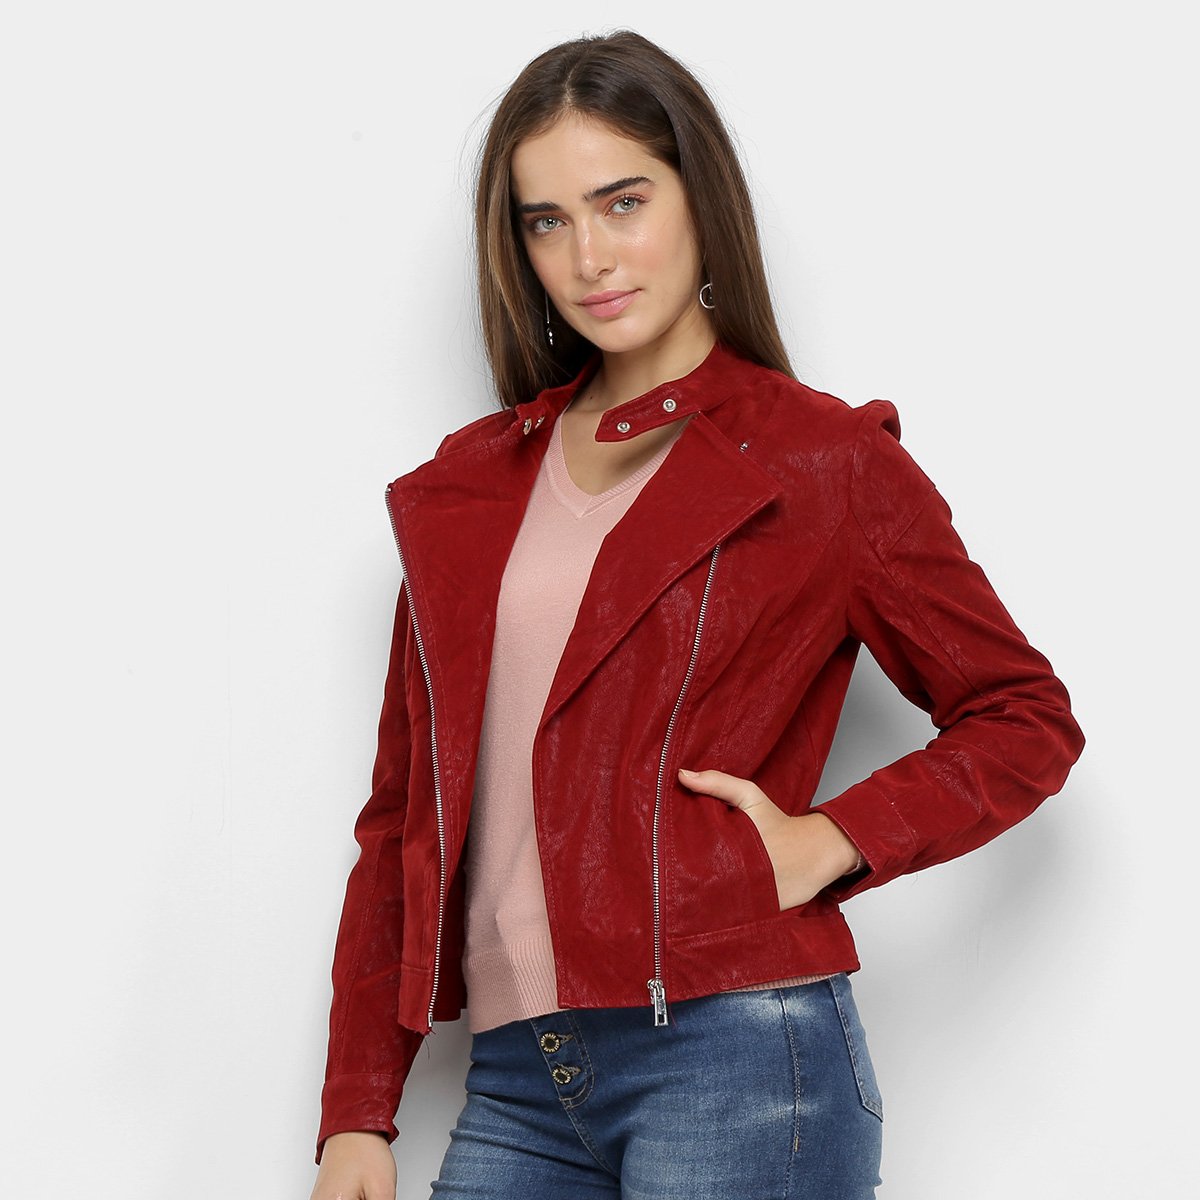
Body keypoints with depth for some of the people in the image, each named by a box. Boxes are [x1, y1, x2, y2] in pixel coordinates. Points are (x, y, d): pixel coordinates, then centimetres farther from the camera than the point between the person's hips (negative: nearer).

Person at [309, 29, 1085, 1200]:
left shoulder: (824, 461, 2)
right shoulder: (464, 487, 13)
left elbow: (1027, 721, 7)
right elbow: (403, 809, 13)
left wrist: (827, 842, -8)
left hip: (733, 1058, -4)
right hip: (516, 1080, 4)